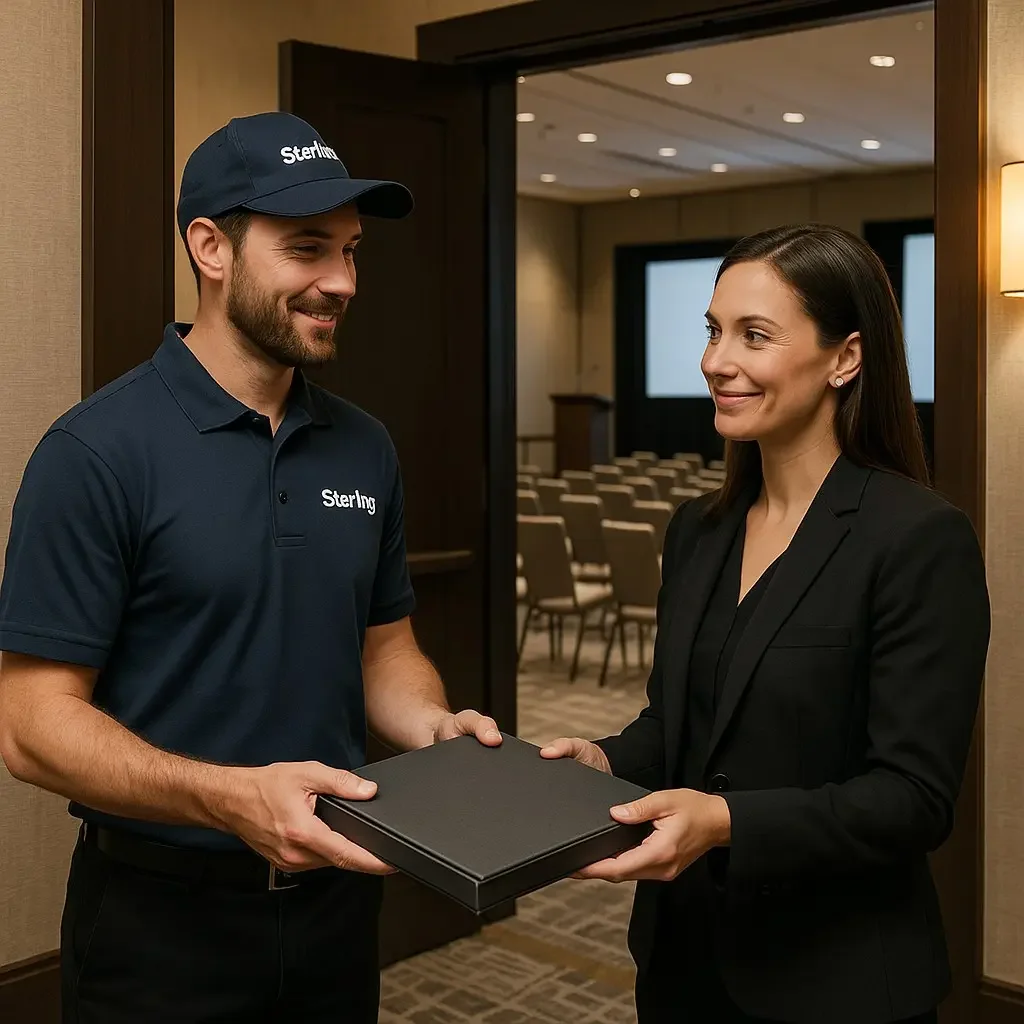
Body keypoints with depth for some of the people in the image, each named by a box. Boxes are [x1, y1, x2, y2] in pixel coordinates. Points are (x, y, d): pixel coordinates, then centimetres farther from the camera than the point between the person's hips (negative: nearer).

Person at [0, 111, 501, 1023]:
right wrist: (234, 797, -29)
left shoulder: (364, 449, 2)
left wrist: (439, 731, -9)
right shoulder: (98, 451, -16)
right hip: (161, 913, -5)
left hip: (335, 892, 6)